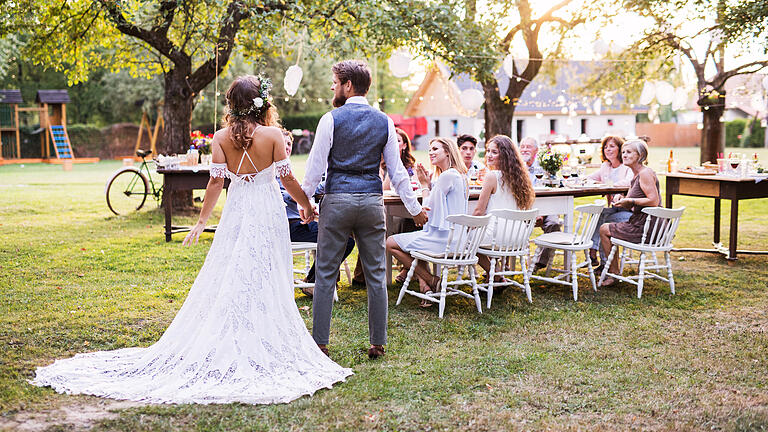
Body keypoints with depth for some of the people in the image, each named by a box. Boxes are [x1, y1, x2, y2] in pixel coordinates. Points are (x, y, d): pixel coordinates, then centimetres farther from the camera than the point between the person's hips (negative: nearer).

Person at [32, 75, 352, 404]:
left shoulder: (221, 137, -1)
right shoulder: (273, 135, -8)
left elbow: (216, 181, -1)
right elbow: (287, 178, -4)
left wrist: (201, 222, 7)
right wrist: (306, 205, 11)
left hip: (236, 213, 3)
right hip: (268, 212, -2)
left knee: (227, 279, 11)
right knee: (267, 284, 3)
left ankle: (224, 347, 15)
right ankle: (264, 350, 8)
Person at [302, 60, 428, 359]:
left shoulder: (331, 120, -4)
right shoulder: (384, 122, 5)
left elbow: (316, 165, -5)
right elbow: (396, 170, 6)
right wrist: (414, 208, 12)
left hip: (337, 200, -3)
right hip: (372, 200, 3)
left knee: (326, 272, 4)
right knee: (375, 274, 8)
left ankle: (319, 342, 6)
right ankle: (378, 343, 12)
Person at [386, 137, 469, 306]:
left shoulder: (447, 176, -17)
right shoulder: (460, 175, 15)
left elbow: (429, 208, -12)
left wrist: (425, 184, 1)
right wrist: (428, 183, 9)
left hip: (443, 239, -10)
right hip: (453, 237, 10)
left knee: (390, 243, 1)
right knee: (415, 239, 33)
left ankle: (431, 281, 1)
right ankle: (426, 287, 15)